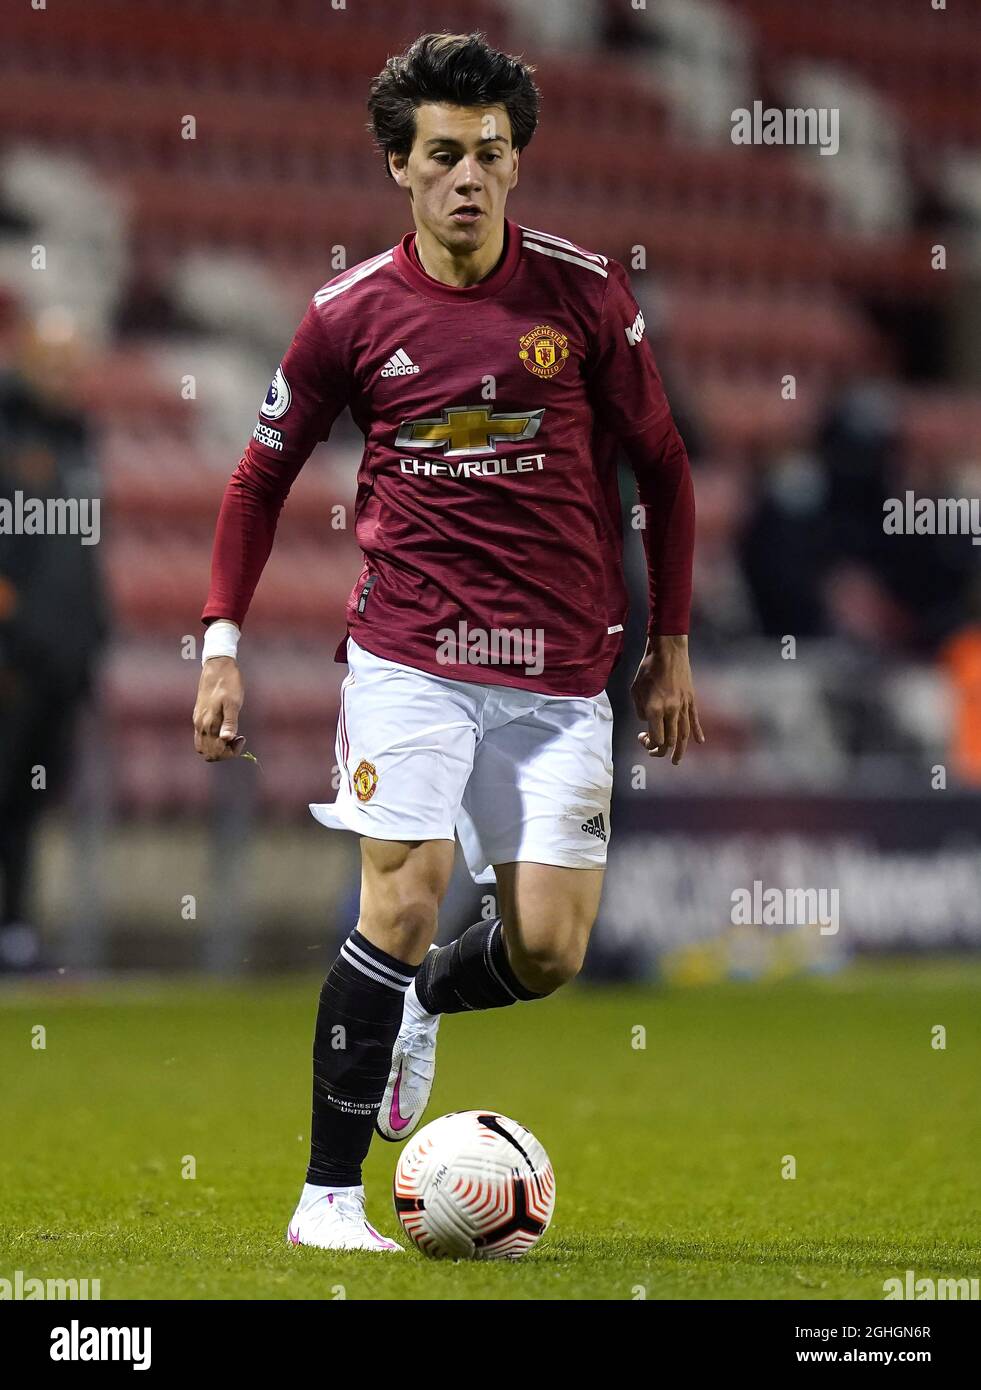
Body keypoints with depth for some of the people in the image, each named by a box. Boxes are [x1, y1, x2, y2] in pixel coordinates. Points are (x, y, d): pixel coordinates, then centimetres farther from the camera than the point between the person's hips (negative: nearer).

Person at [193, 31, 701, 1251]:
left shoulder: (585, 294, 0)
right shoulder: (352, 314, -1)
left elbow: (661, 466, 10)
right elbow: (262, 475, 11)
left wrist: (670, 648, 9)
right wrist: (222, 643, 4)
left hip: (559, 670, 2)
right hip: (409, 656, -1)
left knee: (547, 950, -4)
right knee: (404, 898, -15)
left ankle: (419, 1006, 31)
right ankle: (329, 1197, -4)